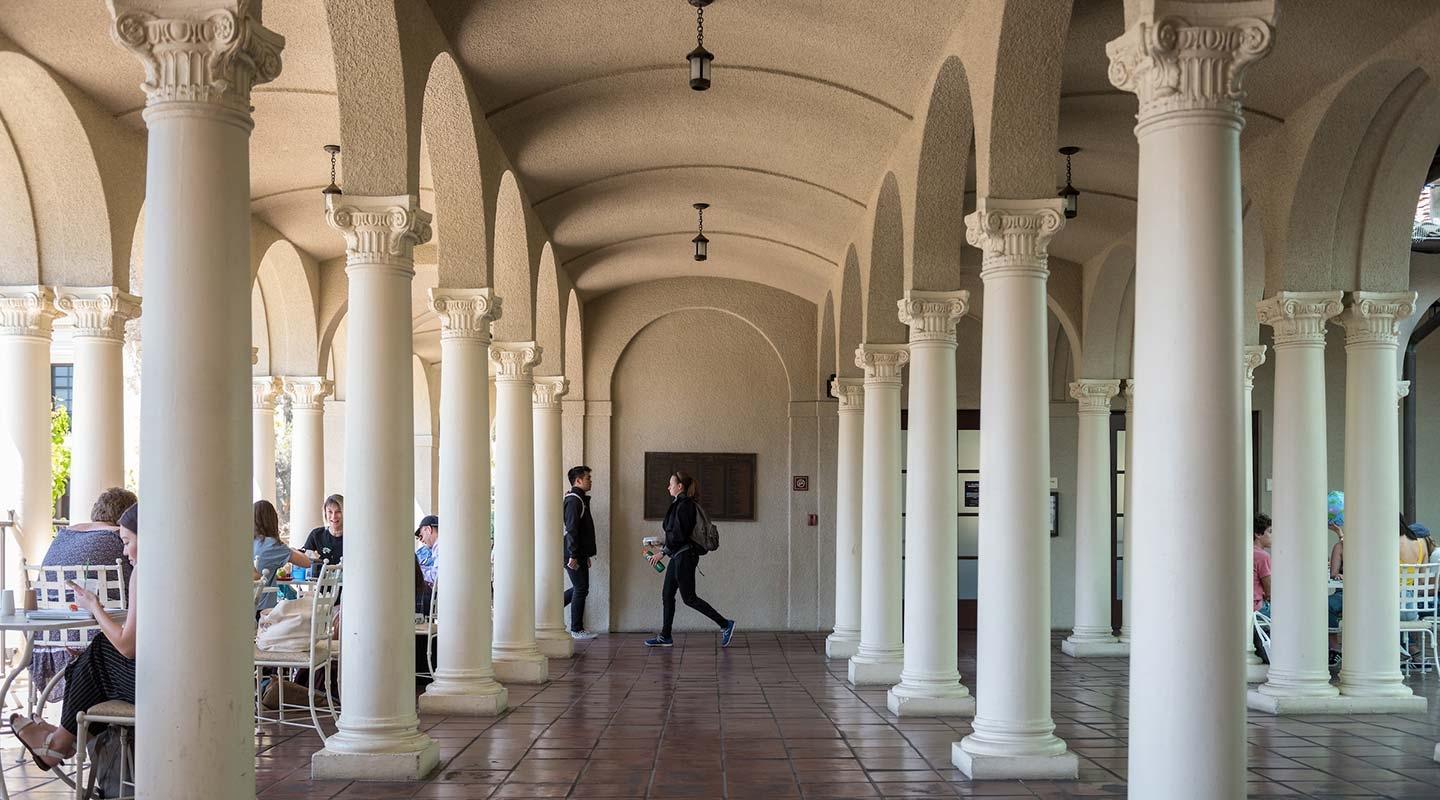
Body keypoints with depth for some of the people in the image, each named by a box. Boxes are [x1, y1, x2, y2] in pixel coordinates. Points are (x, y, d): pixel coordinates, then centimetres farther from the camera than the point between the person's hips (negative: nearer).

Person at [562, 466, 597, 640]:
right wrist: (573, 556, -25)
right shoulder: (574, 500, -15)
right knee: (581, 589, -4)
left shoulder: (580, 499, 18)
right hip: (574, 554, -10)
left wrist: (587, 554, 23)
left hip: (579, 554, 10)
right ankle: (577, 630, 3)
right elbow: (571, 529, -21)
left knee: (580, 588, 14)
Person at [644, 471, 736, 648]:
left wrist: (663, 552, -19)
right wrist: (665, 548, 15)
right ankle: (665, 637, 15)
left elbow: (679, 534, -22)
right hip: (678, 556, 10)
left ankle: (725, 625, 0)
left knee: (689, 598, -5)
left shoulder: (684, 506, -17)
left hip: (684, 556, -10)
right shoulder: (679, 504, 14)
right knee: (667, 595, 10)